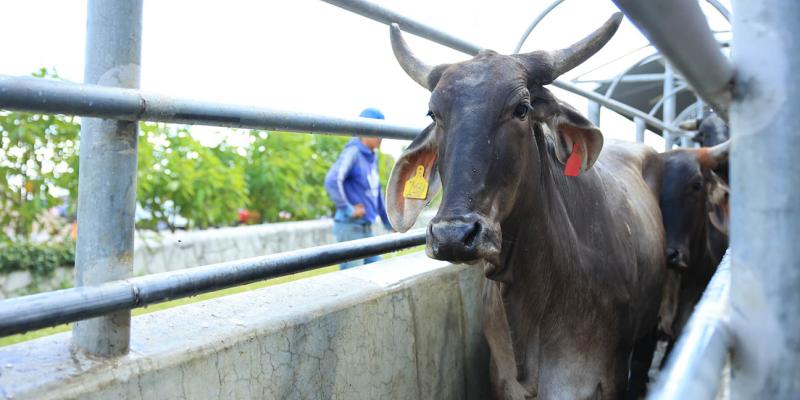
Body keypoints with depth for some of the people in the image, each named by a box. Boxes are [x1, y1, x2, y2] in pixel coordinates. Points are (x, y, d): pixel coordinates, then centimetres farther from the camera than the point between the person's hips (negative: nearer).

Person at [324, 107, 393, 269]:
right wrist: (349, 210, -20)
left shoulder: (372, 156, 11)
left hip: (366, 228, 8)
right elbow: (332, 181, -26)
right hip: (350, 227, -8)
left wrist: (388, 222, 24)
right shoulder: (352, 152, -13)